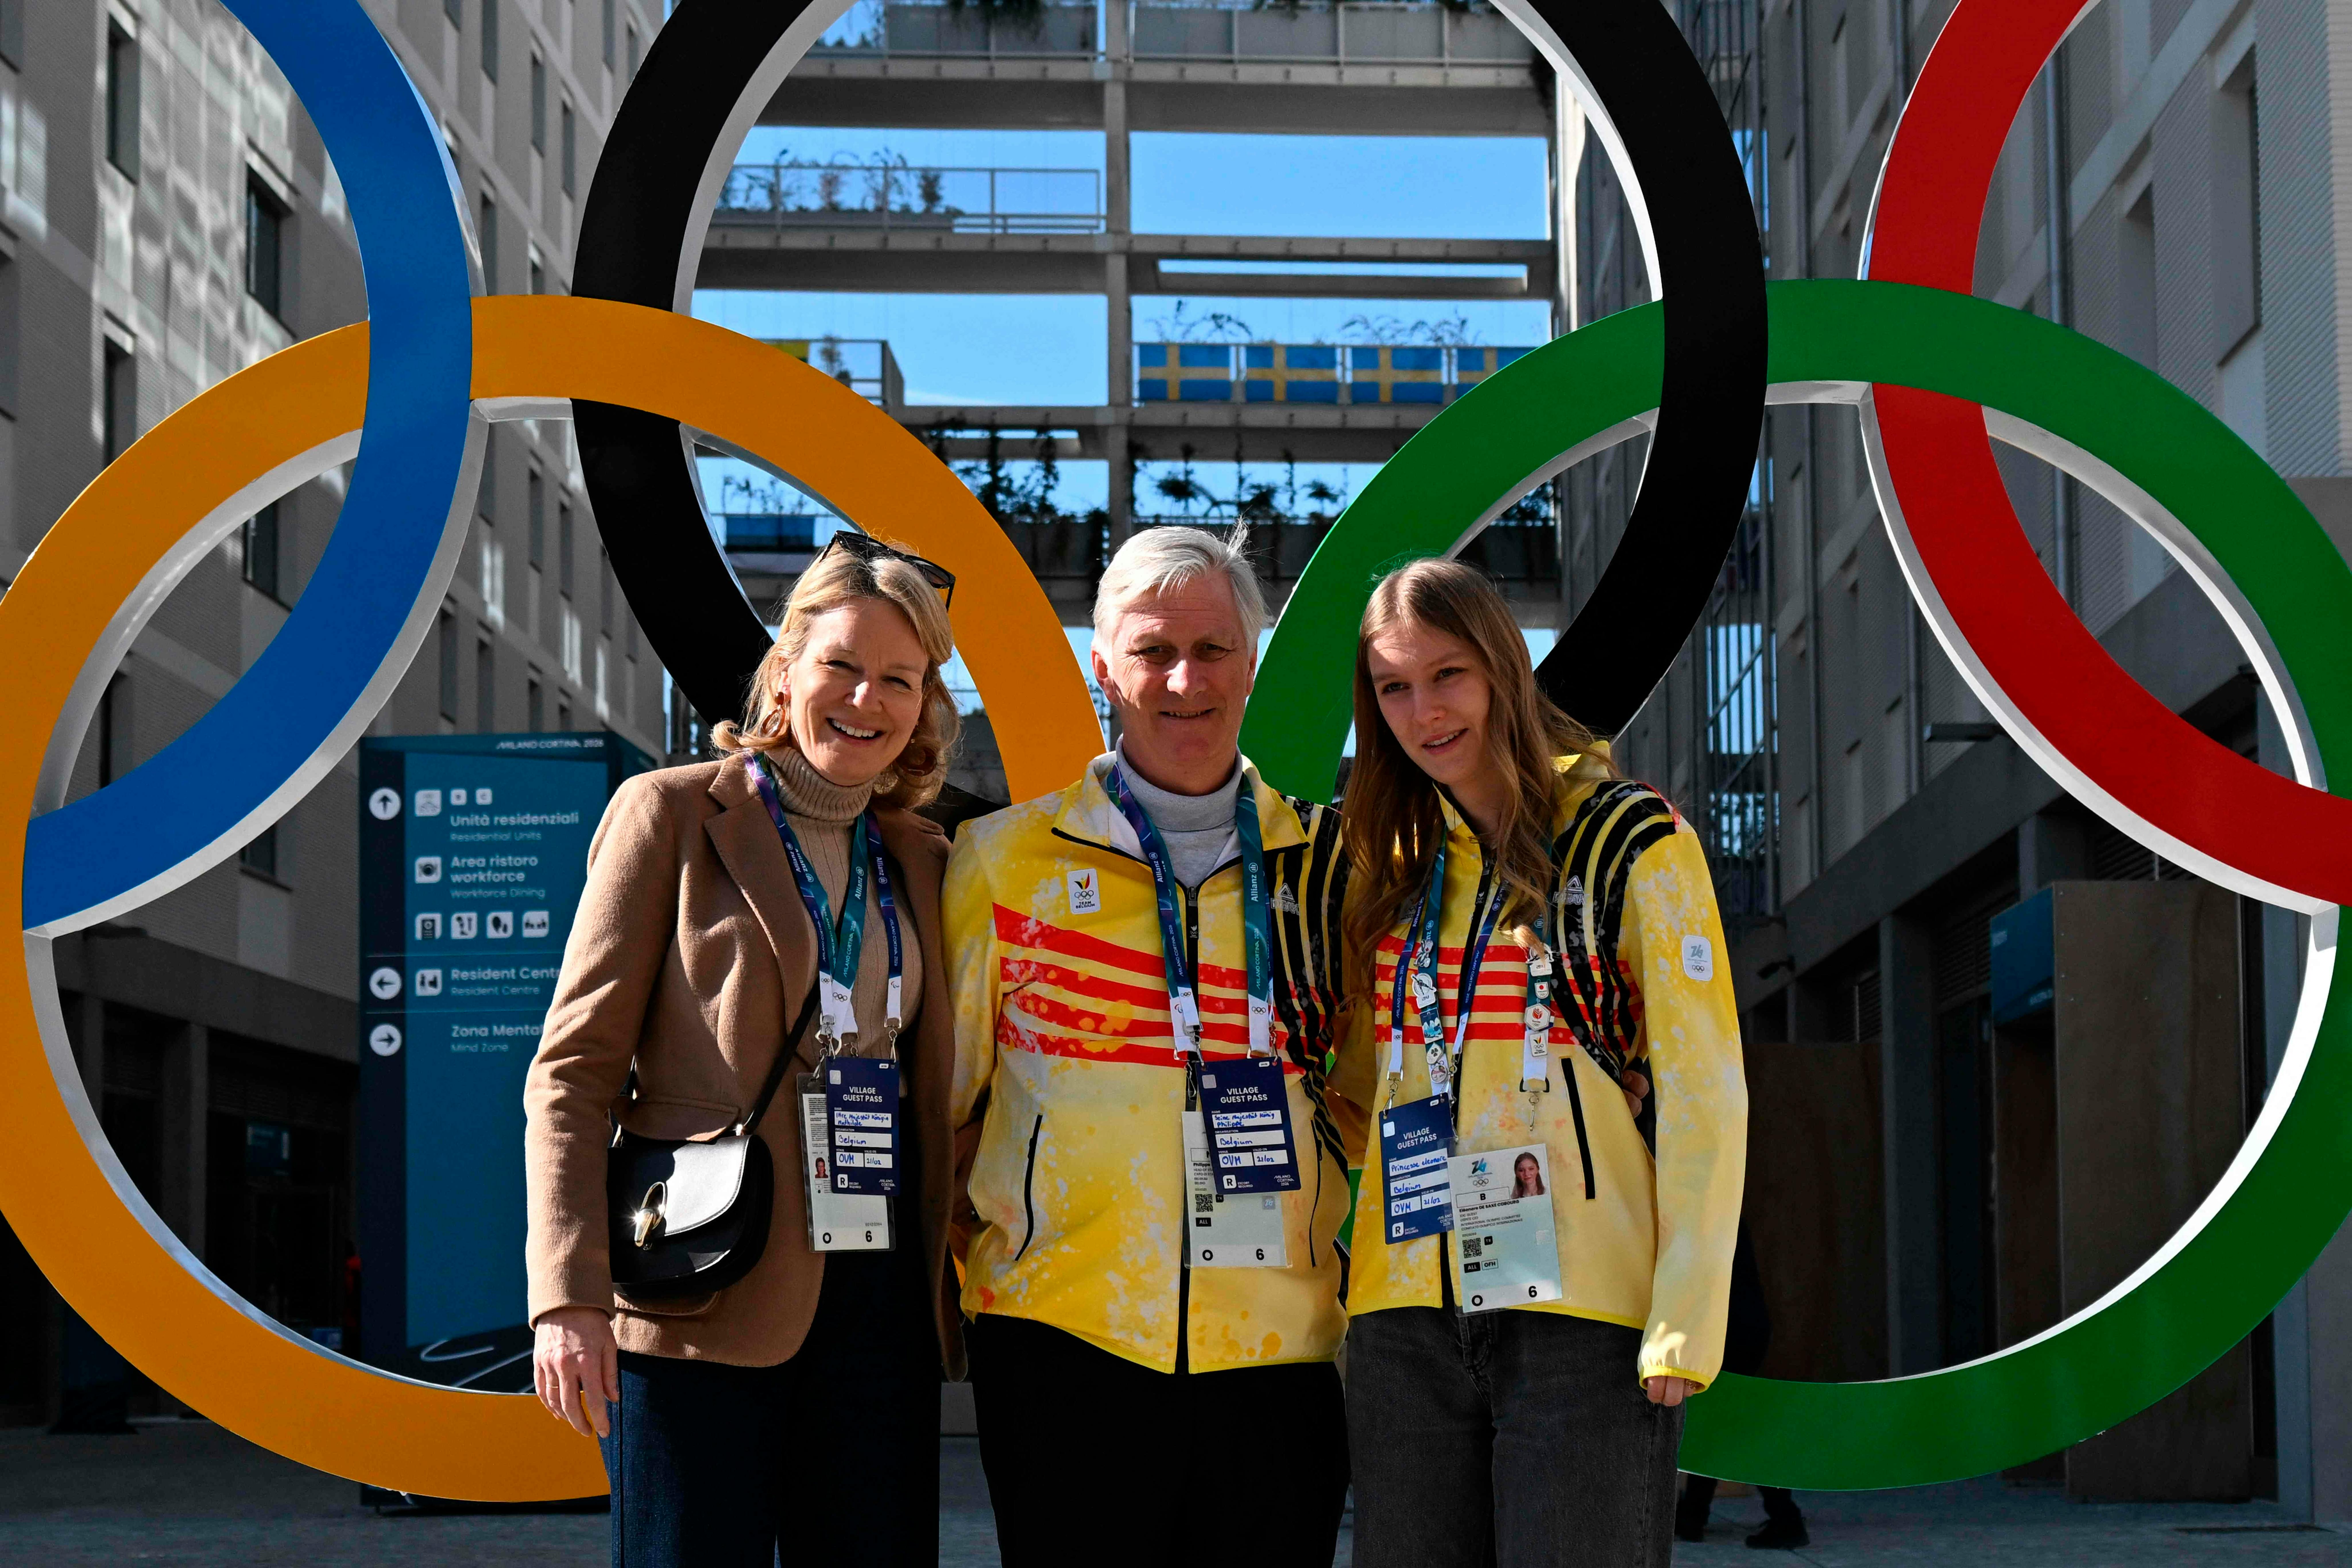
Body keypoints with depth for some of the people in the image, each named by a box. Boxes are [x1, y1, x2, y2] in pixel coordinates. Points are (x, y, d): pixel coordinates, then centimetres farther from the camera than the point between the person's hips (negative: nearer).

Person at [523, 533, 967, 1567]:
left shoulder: (919, 861, 15)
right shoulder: (673, 814, 1)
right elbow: (574, 1071, -4)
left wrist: (950, 1291, 10)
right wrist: (569, 1295, -14)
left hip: (878, 1287, 5)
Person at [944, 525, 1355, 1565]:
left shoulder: (1322, 862, 11)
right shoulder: (1007, 862, 6)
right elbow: (938, 1088, 12)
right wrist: (971, 1252, 9)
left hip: (1280, 1349, 2)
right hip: (1067, 1344, -2)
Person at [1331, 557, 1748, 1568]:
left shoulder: (1636, 846, 0)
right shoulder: (1391, 868, 15)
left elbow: (1703, 1096, -5)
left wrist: (1685, 1322, -12)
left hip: (1580, 1315, -5)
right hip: (1404, 1315, 5)